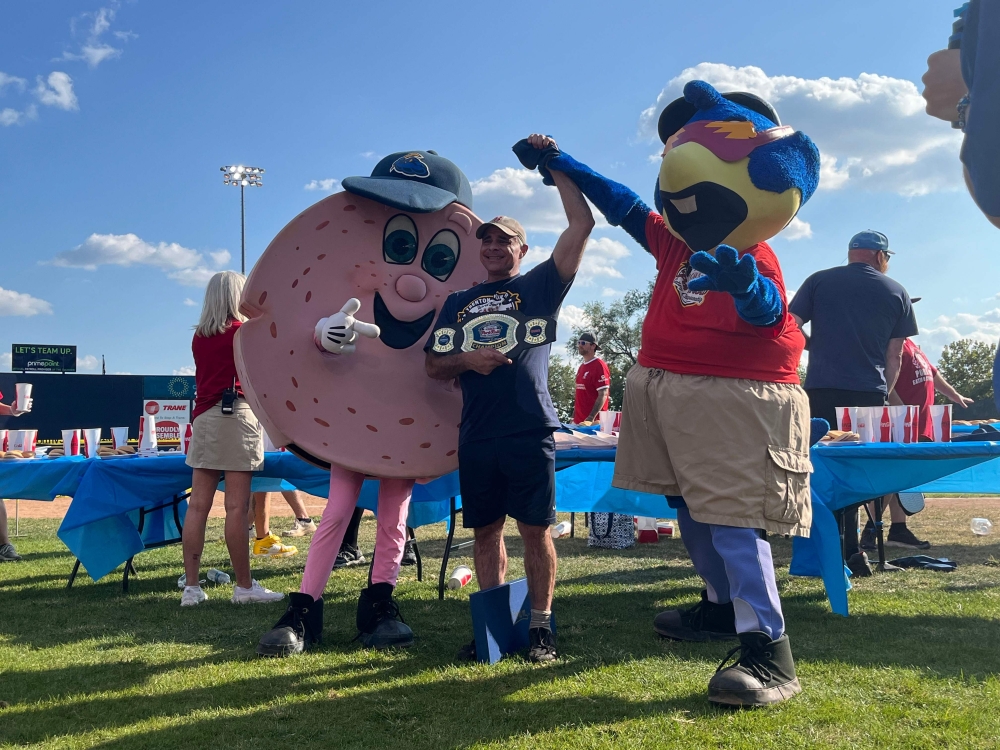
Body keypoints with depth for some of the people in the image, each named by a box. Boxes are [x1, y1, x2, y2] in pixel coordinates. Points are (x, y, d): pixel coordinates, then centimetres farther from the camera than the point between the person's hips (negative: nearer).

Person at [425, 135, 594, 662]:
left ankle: (540, 625, 10)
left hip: (529, 431, -3)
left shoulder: (539, 286, 7)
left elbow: (581, 225, -3)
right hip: (476, 436, 4)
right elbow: (434, 366, 15)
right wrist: (468, 360, -6)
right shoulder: (458, 302, 18)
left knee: (535, 530, -1)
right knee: (486, 531, 8)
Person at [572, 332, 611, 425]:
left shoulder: (599, 365, -10)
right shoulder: (582, 367, 16)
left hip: (593, 421, -8)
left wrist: (590, 418, -25)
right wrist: (574, 418, 16)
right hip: (579, 421, 8)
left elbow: (603, 395, -16)